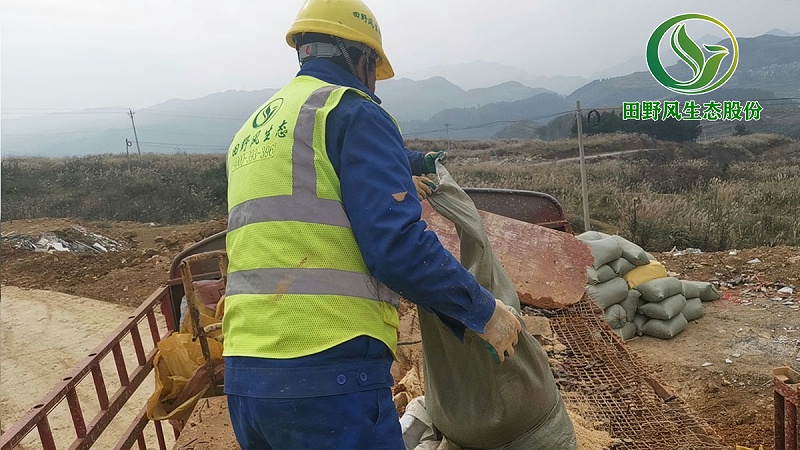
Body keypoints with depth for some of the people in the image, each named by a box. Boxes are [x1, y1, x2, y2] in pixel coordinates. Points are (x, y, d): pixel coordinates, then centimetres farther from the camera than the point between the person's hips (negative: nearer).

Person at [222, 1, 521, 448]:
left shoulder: (252, 133, 19)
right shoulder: (354, 112, -6)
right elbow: (399, 247, -17)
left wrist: (411, 163, 39)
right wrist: (483, 310, -3)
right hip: (331, 377, -8)